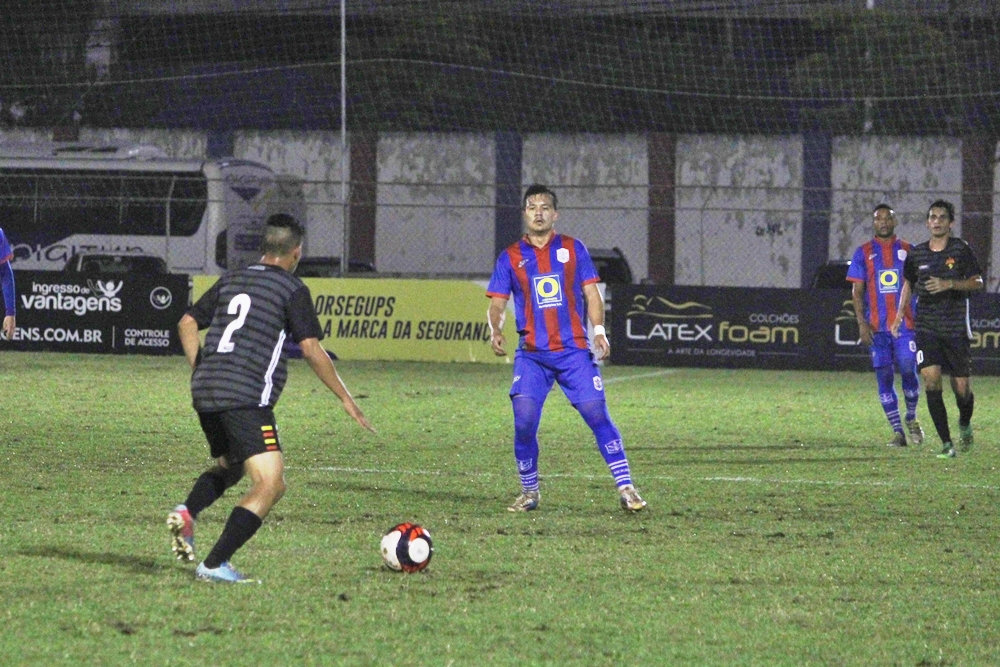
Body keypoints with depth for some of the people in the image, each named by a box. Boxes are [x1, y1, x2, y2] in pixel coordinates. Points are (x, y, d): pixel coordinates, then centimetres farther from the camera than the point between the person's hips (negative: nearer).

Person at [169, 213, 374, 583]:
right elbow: (311, 348, -7)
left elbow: (187, 324, 20)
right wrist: (346, 399, -1)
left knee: (228, 466, 30)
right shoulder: (291, 289, 0)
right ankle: (214, 564, -18)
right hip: (246, 397, -8)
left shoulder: (231, 280, 19)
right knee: (270, 485, -8)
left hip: (205, 389, 8)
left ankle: (186, 512, 0)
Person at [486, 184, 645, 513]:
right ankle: (529, 492, 6)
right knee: (524, 422, -11)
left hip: (574, 350, 0)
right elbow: (497, 303, 6)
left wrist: (598, 330, -7)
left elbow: (591, 293, 8)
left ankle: (626, 488, -3)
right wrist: (496, 330, -14)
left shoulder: (573, 249, 9)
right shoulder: (511, 257, 8)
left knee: (597, 415, -8)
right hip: (531, 354, 0)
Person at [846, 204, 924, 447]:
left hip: (905, 324, 0)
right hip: (877, 327, 0)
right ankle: (897, 432, 5)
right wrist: (861, 322, -6)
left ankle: (911, 418, 16)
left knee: (908, 370, -10)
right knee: (884, 376, -2)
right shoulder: (864, 253, 7)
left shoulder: (907, 250, 8)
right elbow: (857, 291, 4)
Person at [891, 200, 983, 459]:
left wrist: (950, 284, -16)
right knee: (931, 380, -15)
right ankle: (946, 444, -10)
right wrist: (899, 316, 11)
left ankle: (965, 425, 35)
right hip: (927, 328, 1)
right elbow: (908, 284, 21)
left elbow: (977, 282, 0)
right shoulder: (917, 254, 6)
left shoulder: (960, 250, -1)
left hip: (956, 328, -1)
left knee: (961, 388, 1)